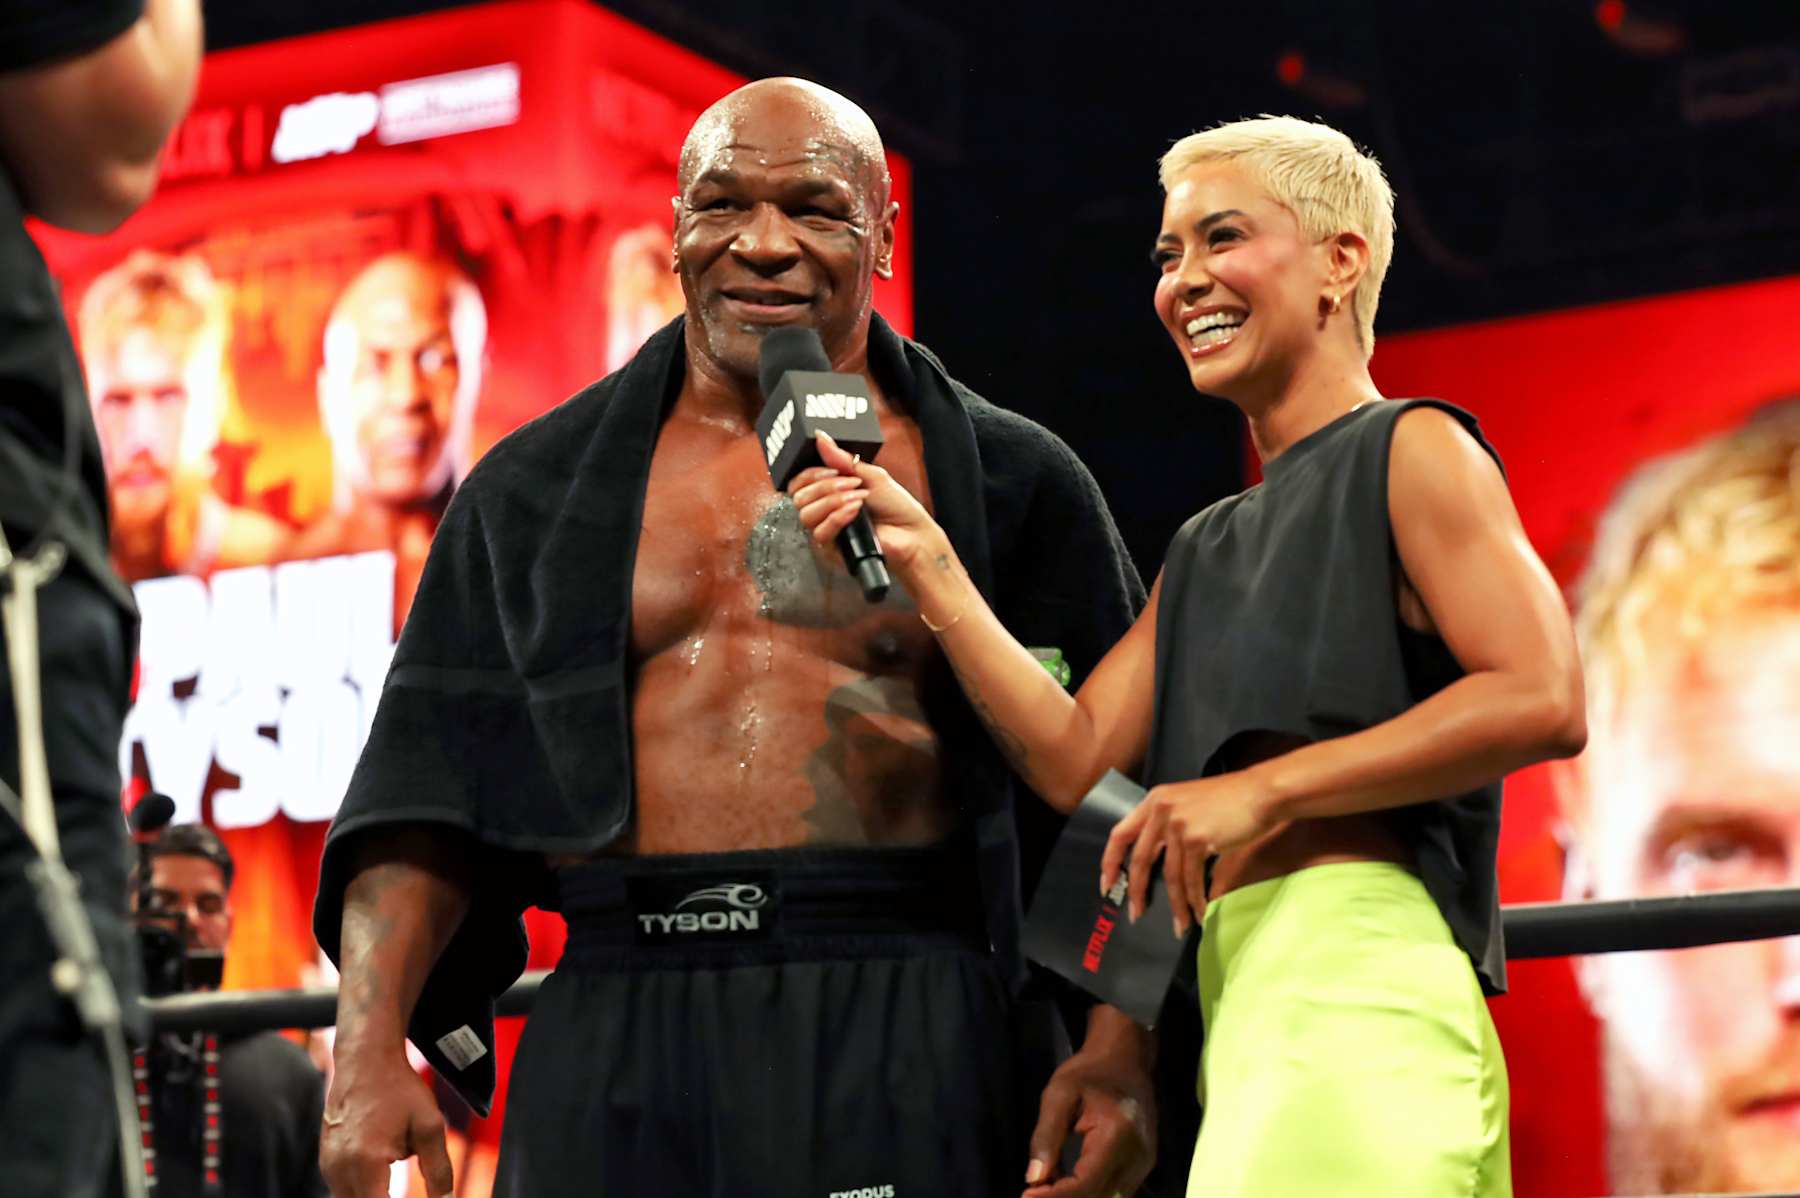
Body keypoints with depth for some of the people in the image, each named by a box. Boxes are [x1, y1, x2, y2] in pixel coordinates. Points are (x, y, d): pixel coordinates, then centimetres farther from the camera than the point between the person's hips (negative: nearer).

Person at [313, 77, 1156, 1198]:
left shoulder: (1013, 481, 8)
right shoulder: (538, 488, 14)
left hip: (905, 1038, -1)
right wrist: (370, 1051, -4)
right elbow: (431, 773, 8)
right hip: (617, 1033, 2)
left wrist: (1119, 1050, -9)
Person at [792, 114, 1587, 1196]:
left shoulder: (1411, 451, 2)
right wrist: (927, 563, 7)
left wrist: (1263, 790, -14)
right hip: (1243, 995, 8)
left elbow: (1542, 699, -12)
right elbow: (1073, 759, 14)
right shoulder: (1205, 551, 26)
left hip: (1354, 980, -8)